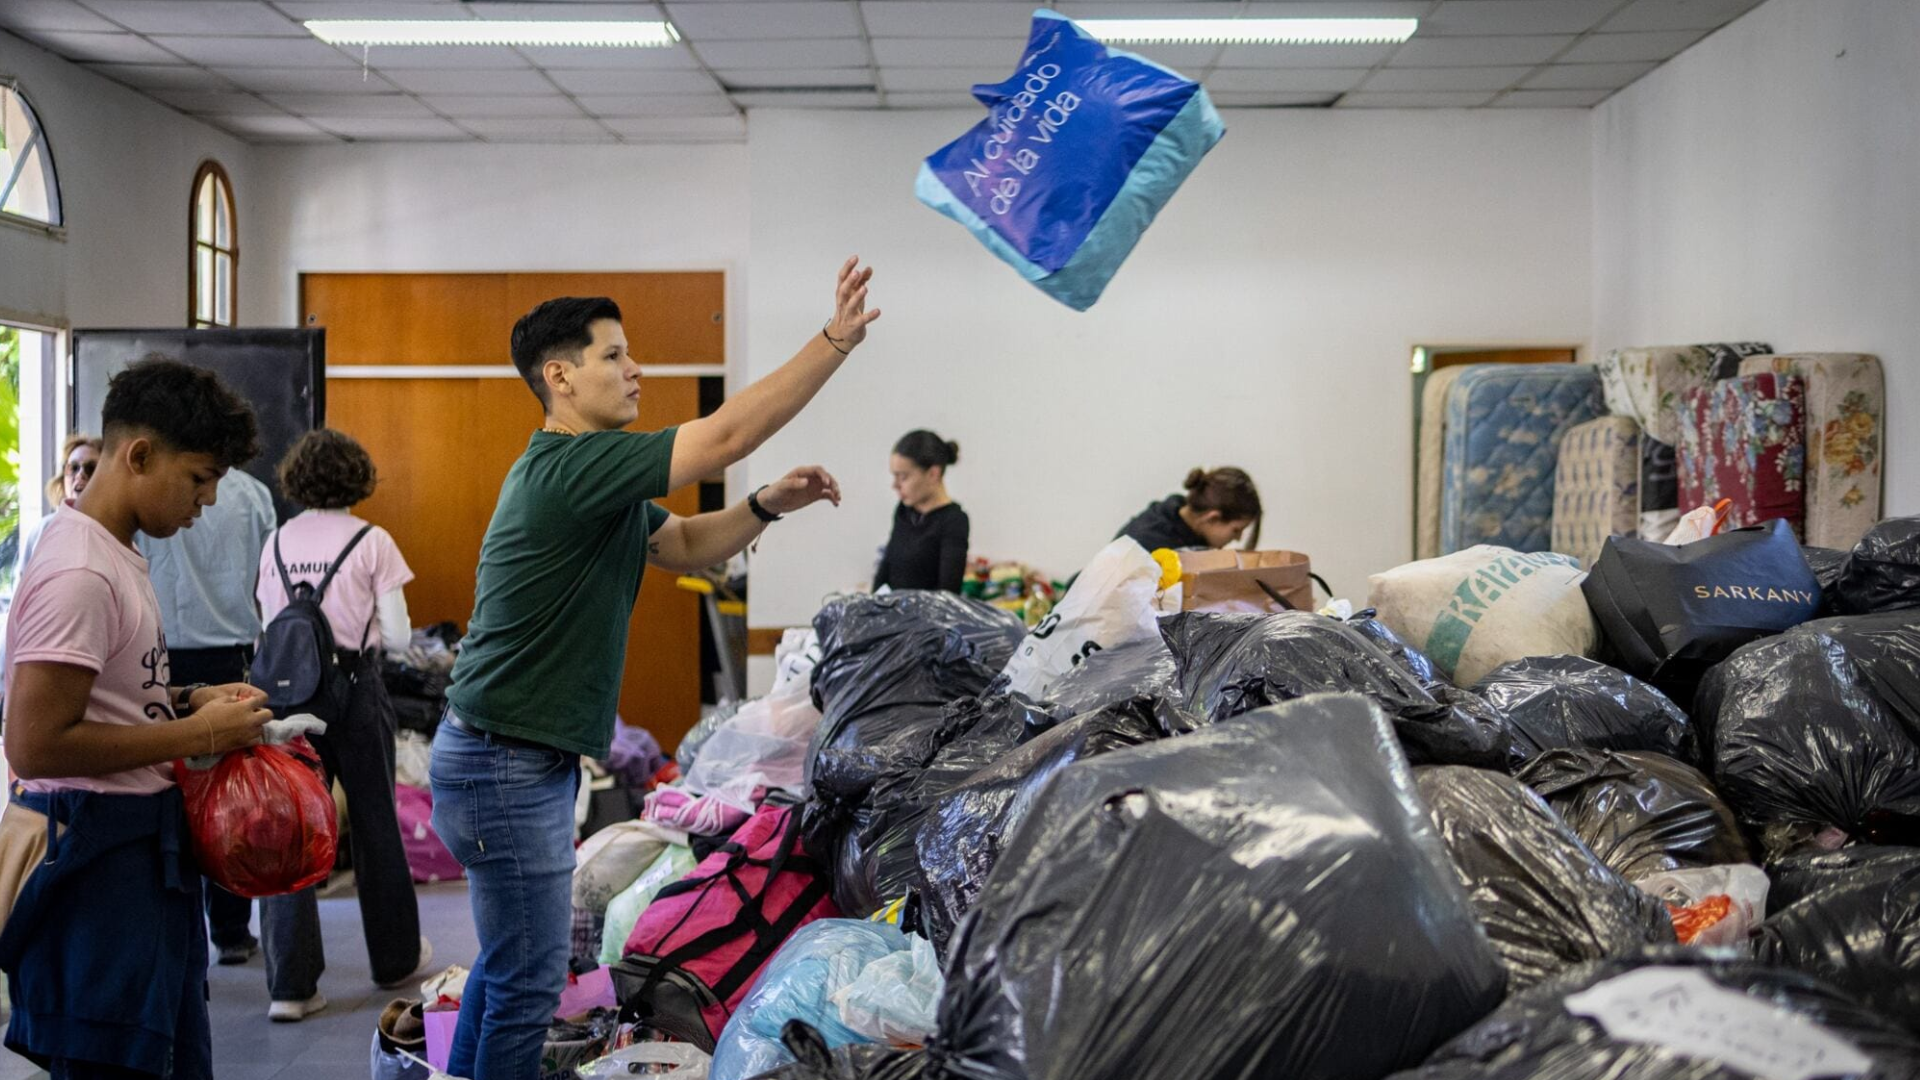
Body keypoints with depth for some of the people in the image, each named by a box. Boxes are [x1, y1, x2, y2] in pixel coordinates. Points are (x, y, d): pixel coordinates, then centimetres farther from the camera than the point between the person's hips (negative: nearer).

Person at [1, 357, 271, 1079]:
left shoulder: (117, 553, 12)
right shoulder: (79, 573, -20)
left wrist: (187, 701, 6)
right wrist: (195, 734, -18)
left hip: (143, 850, 10)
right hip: (99, 859, -10)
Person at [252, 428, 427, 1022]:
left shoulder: (276, 543, 4)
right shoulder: (372, 542, -7)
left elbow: (270, 626, 10)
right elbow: (398, 635, -8)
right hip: (355, 689, -2)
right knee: (375, 822, 13)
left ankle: (290, 985, 2)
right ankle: (396, 956, 29)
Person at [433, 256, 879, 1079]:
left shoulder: (595, 475, 10)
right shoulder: (569, 467, -21)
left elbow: (682, 547, 18)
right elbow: (727, 435, -25)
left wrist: (767, 506, -1)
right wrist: (837, 338, -21)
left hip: (527, 758, 10)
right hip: (505, 766, -10)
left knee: (507, 963, 20)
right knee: (529, 982, -1)